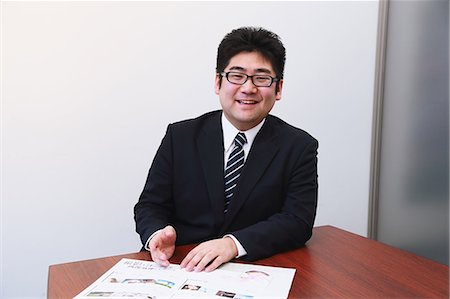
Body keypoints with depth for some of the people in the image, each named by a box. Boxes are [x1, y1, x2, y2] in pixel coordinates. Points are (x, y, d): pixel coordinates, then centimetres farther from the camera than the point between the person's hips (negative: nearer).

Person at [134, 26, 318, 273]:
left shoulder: (299, 147, 0)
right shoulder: (179, 137, 5)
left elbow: (298, 221, -9)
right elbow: (150, 205, 6)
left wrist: (233, 244, -24)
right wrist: (157, 234, -17)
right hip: (181, 268, 3)